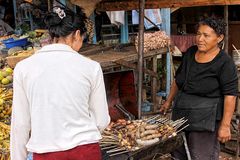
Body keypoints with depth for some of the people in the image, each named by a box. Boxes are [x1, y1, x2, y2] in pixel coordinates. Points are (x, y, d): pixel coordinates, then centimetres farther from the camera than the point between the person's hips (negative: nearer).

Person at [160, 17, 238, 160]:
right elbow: (178, 79, 16)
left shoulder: (225, 63, -16)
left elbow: (230, 95, -19)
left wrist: (225, 125, -21)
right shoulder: (190, 53, 4)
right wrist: (169, 101, 19)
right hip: (181, 113, 7)